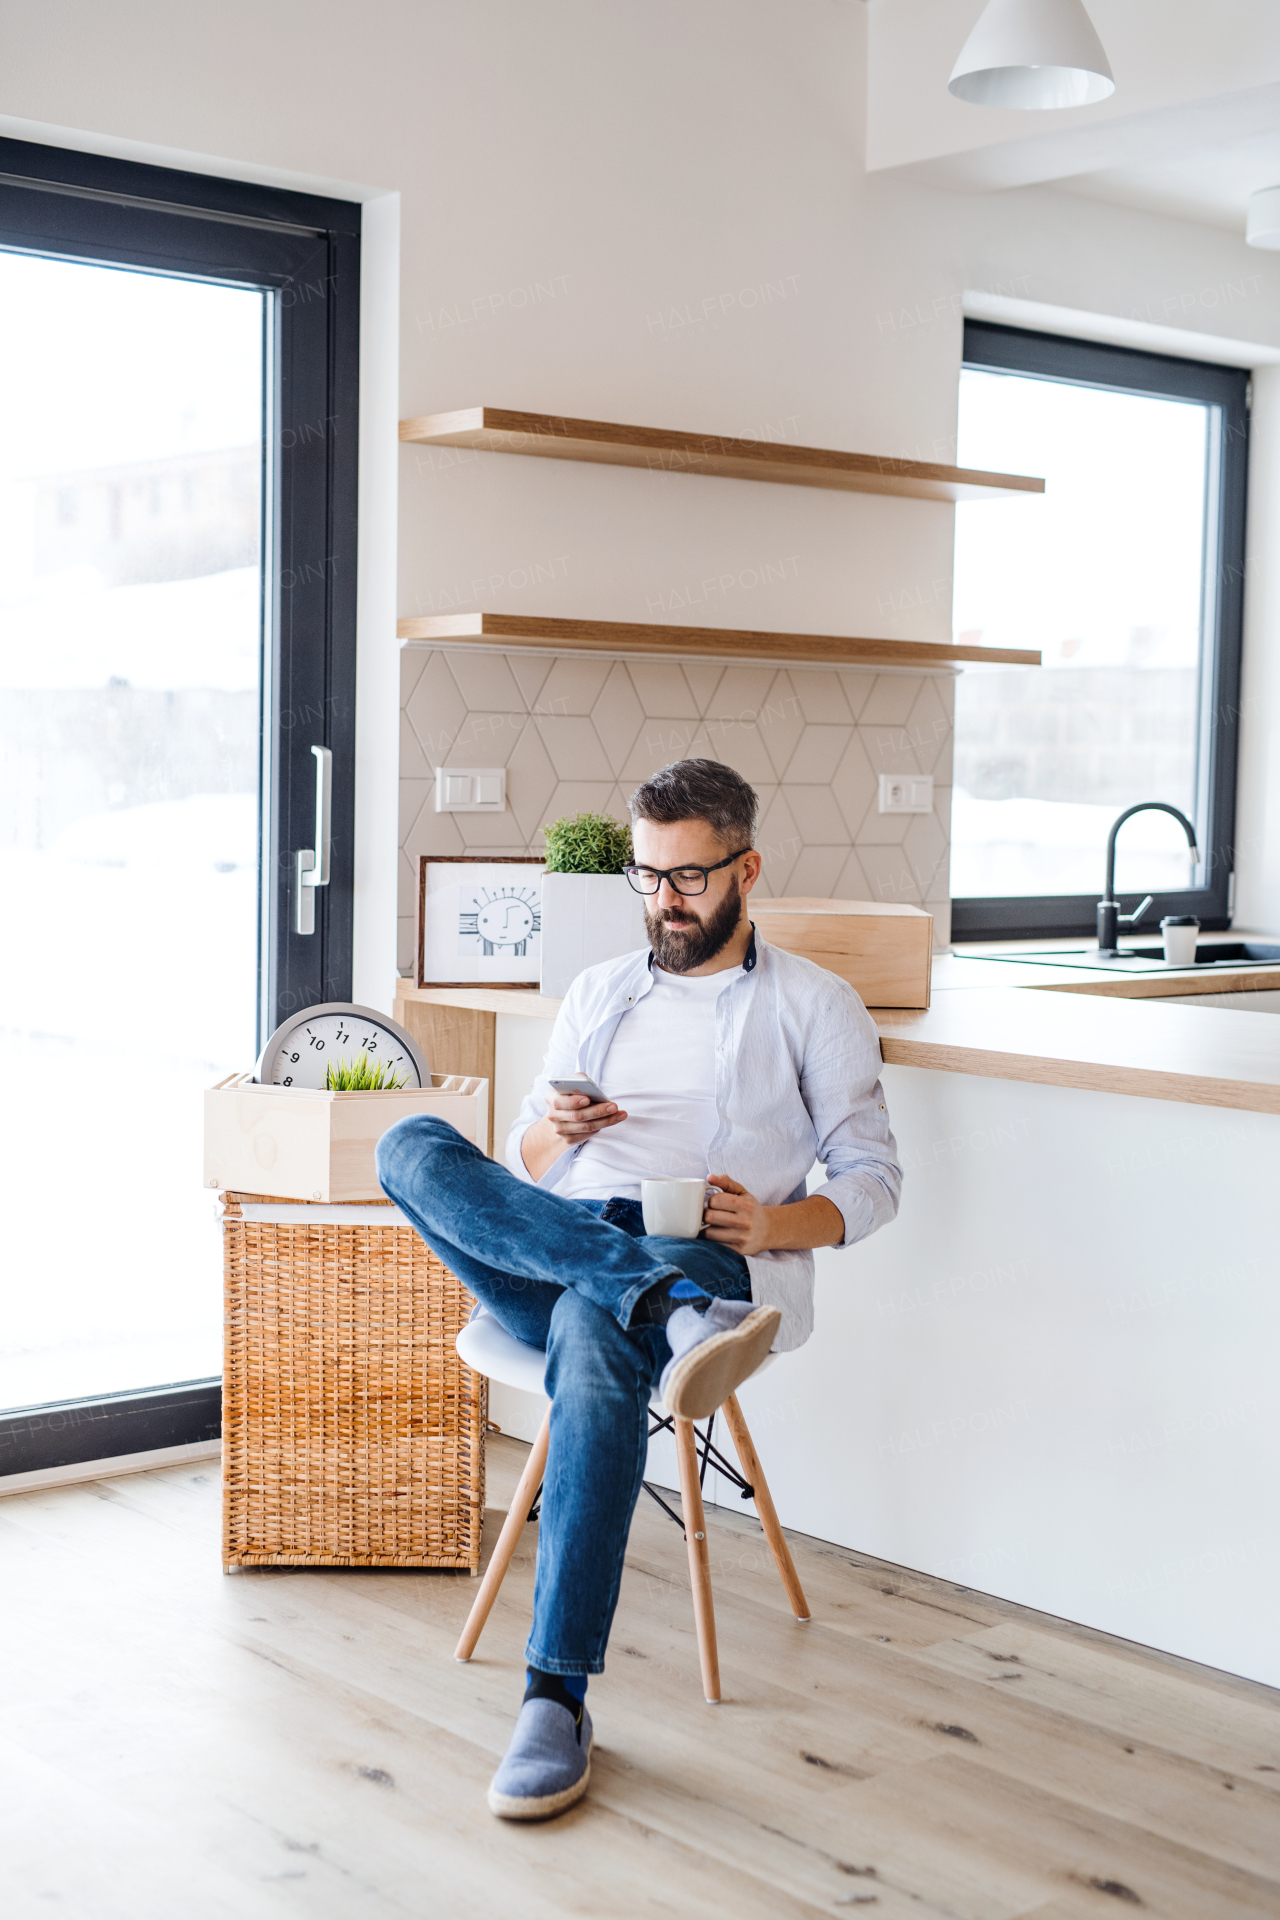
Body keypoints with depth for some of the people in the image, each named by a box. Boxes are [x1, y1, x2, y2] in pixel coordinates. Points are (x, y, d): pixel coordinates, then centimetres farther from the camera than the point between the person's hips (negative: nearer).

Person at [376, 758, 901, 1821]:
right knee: (414, 1147, -26)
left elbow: (873, 1178, 9)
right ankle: (676, 1312, -42)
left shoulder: (815, 1004, 13)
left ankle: (559, 1697, -37)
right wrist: (555, 1132, -3)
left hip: (707, 1261, -4)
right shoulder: (598, 992, 24)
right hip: (548, 1261, 4)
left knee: (594, 1336, -41)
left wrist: (777, 1224, -12)